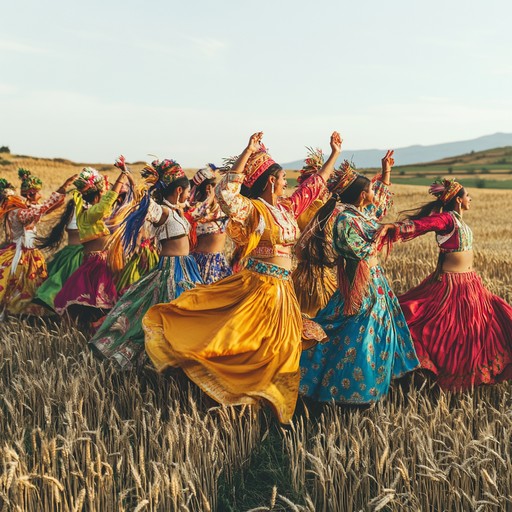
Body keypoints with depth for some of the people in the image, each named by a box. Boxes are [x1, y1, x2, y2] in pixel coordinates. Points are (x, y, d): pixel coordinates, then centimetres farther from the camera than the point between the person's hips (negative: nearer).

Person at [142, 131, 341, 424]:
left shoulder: (287, 208, 11)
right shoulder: (253, 209, -12)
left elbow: (316, 184, 23)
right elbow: (226, 193, -31)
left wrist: (335, 153, 25)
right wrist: (249, 151, -28)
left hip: (283, 290, 8)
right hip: (256, 286, -8)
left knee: (281, 349, 14)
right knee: (234, 337, -9)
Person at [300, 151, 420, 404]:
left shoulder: (363, 214, 8)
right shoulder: (346, 220, -19)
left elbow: (383, 198, 26)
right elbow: (363, 253, -22)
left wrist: (386, 171, 22)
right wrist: (380, 234, -12)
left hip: (375, 281, 10)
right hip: (362, 286, -10)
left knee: (378, 332, 16)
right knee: (359, 336, -6)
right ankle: (351, 391, 4)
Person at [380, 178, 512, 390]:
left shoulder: (458, 219, 8)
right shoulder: (447, 219, -20)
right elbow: (421, 223, -35)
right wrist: (395, 227, -52)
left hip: (470, 282, 10)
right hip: (451, 284, -10)